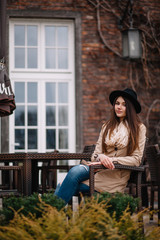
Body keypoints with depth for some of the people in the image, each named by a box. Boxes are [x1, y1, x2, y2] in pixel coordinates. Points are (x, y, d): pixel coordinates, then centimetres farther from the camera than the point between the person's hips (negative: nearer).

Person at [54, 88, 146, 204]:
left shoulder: (139, 128, 5)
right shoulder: (107, 127, 19)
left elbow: (136, 159, -2)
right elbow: (96, 153, 11)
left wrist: (111, 160, -14)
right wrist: (101, 157, -14)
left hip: (116, 175, -4)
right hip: (99, 168, 4)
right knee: (75, 171, -30)